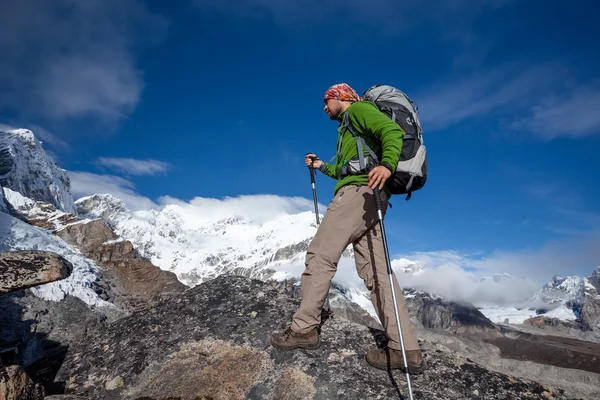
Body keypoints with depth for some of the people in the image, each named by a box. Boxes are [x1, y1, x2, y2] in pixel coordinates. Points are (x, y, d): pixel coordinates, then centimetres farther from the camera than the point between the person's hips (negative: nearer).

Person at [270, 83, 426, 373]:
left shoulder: (357, 110, 6)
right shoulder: (349, 127, 35)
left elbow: (393, 130, -13)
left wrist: (387, 164, -31)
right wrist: (322, 167, 42)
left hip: (359, 192, -10)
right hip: (367, 198, 10)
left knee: (320, 255, -8)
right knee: (375, 272, 0)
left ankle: (304, 328, -1)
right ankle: (406, 349, -3)